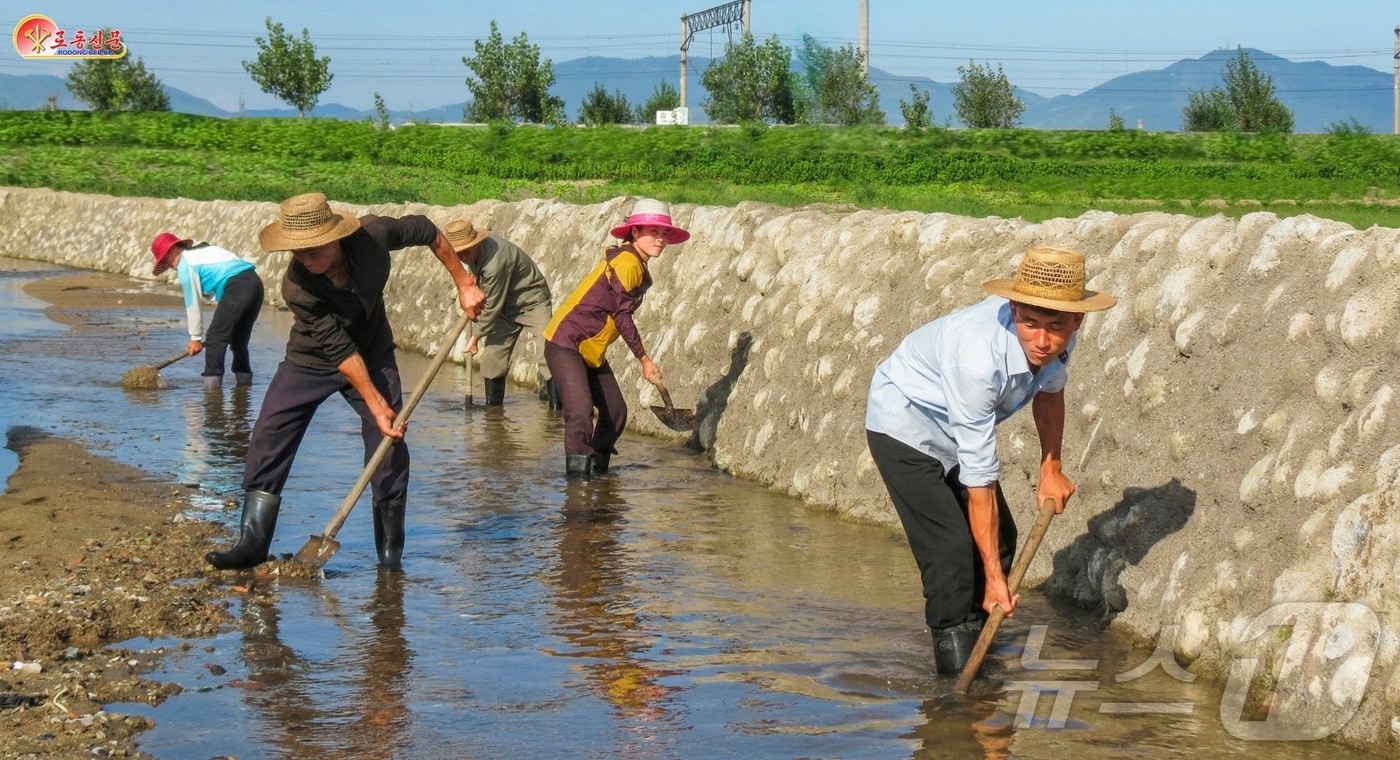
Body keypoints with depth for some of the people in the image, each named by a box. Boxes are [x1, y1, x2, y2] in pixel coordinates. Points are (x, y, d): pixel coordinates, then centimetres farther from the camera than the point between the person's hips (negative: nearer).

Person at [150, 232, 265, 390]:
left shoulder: (184, 264, 4)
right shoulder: (205, 250, 29)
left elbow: (192, 303, 5)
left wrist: (196, 337, 12)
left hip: (236, 287, -9)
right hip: (255, 282, 9)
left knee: (214, 338, -1)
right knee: (239, 339, 21)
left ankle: (212, 382, -5)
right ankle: (244, 381, 25)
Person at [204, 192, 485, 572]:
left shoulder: (373, 234, -27)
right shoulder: (296, 286, -31)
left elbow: (426, 230, -6)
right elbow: (340, 350, -28)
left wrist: (464, 283, -2)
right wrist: (375, 405, -27)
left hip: (373, 356, 2)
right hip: (310, 361, -2)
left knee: (389, 445, -5)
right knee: (269, 437, -13)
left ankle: (391, 552, 5)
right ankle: (252, 544, -9)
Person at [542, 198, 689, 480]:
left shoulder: (639, 267, 12)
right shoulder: (626, 262, -18)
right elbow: (622, 316, -18)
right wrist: (645, 359, -11)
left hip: (591, 350, 10)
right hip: (565, 343, -10)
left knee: (616, 412, 10)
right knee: (580, 412, -20)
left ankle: (597, 469, 21)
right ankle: (578, 478, -19)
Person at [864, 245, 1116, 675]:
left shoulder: (1059, 339, -20)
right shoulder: (977, 357, -40)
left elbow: (1050, 390, 9)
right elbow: (979, 478, -35)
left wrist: (1051, 467, 6)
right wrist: (993, 575, -32)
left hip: (960, 426, 8)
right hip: (905, 423, -8)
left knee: (1000, 538, 5)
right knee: (951, 550, -17)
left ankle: (976, 639, 24)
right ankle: (957, 679, -8)